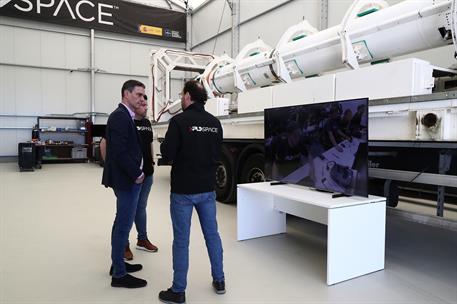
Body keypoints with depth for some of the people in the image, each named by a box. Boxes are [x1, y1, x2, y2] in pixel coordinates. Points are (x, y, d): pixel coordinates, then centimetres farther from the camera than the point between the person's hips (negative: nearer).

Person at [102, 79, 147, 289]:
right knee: (124, 225, -1)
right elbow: (119, 151, -24)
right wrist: (136, 174, -15)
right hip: (127, 180, -10)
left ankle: (117, 263, 33)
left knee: (122, 223, 18)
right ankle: (119, 275, 11)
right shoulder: (120, 117, -17)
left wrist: (137, 173, 10)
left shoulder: (124, 116, 14)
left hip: (127, 178, 10)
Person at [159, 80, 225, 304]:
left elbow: (167, 154, -13)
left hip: (183, 190, -5)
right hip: (207, 188, 5)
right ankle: (219, 281, 28)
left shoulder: (179, 121, -14)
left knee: (181, 240, 5)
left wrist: (179, 154, 7)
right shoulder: (215, 123, 4)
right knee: (212, 234, 16)